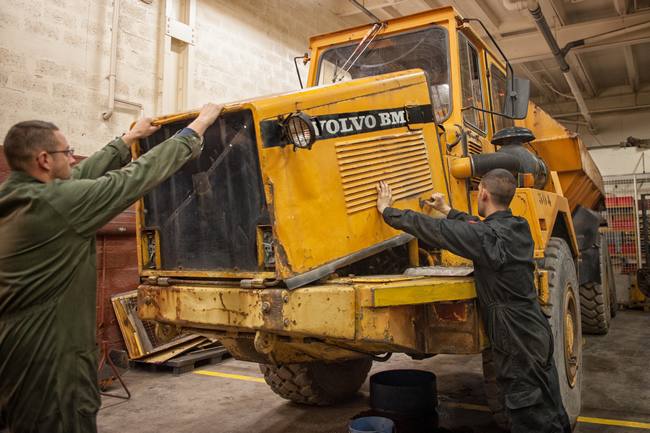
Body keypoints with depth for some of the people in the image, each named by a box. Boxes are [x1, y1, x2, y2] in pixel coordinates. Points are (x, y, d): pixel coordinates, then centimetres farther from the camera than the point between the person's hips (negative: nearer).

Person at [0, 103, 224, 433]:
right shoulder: (57, 202, -21)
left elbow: (82, 178, 15)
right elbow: (138, 175, -16)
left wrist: (129, 139, 25)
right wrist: (197, 127, -6)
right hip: (49, 356, -9)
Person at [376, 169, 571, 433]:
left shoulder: (488, 236, -21)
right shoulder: (519, 227, 4)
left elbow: (432, 230, -16)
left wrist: (387, 210, -3)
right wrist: (447, 210, 33)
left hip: (517, 344, -9)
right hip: (538, 335, 9)